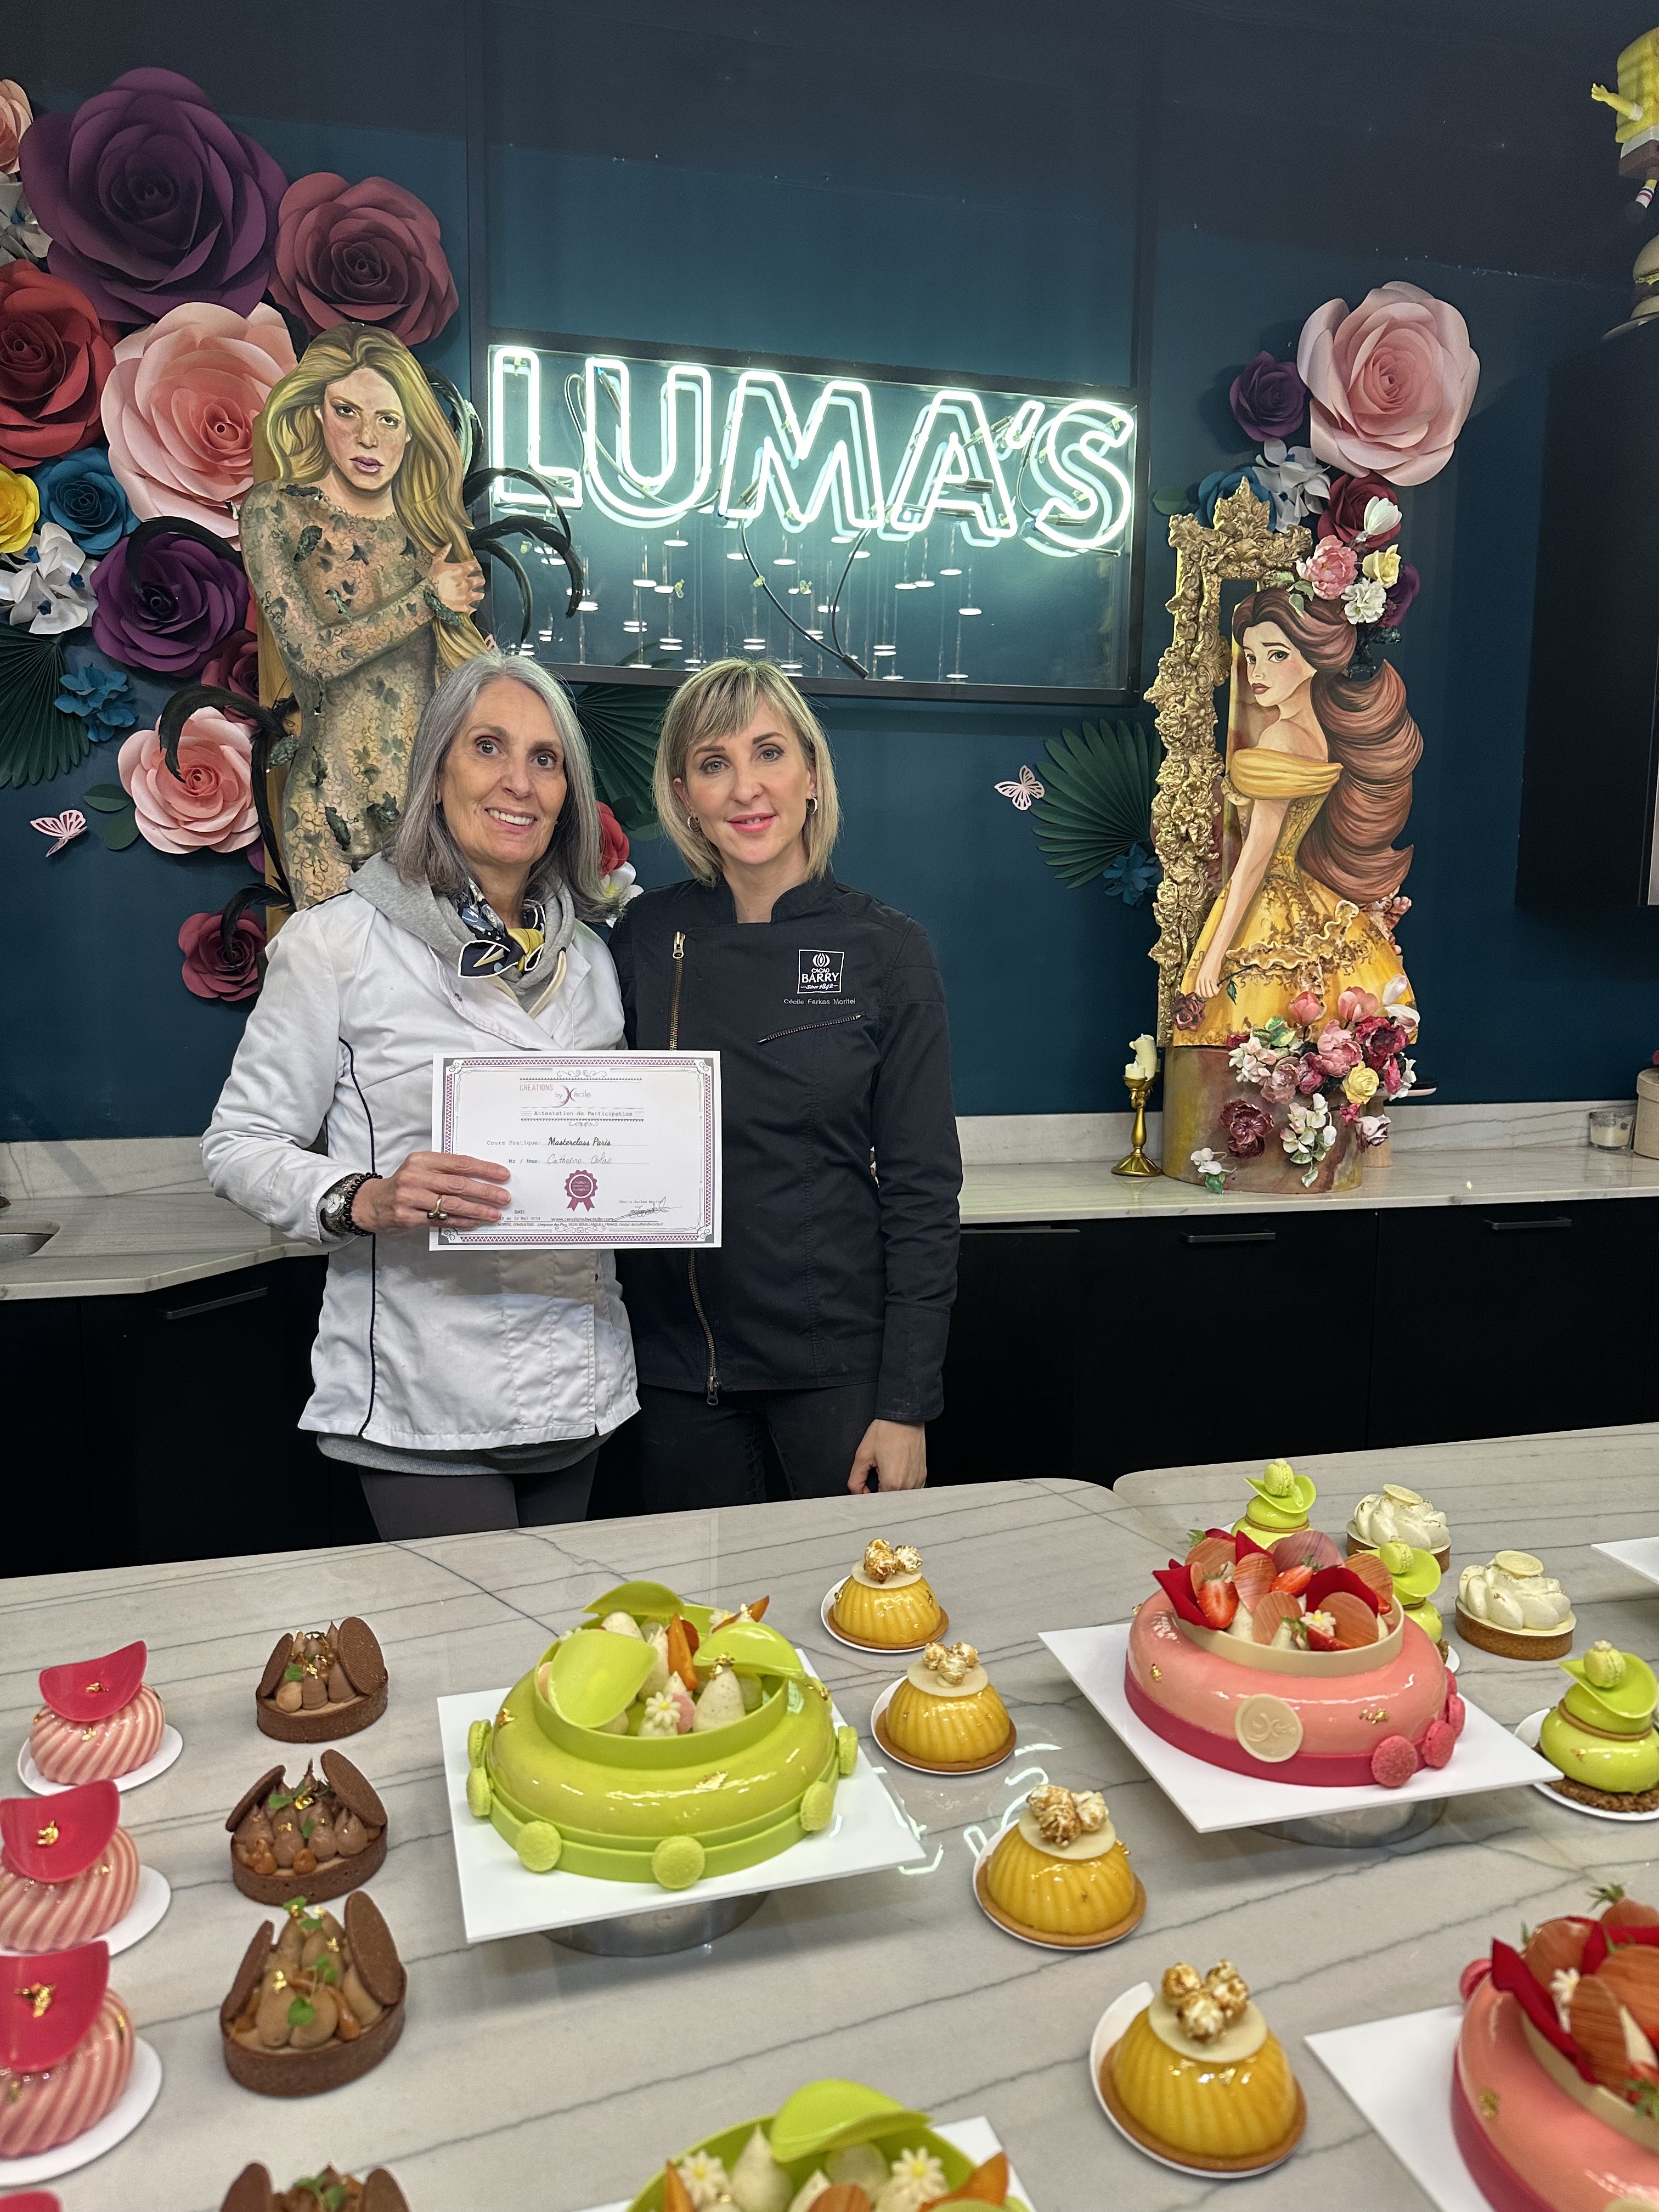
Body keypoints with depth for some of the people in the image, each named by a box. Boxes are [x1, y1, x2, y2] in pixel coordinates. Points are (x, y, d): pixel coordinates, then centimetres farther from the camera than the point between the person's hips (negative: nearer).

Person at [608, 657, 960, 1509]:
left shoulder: (885, 950, -5)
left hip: (840, 1365, -2)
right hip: (677, 1367, 2)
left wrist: (906, 1404, -8)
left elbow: (922, 1191, -5)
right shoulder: (645, 937, 0)